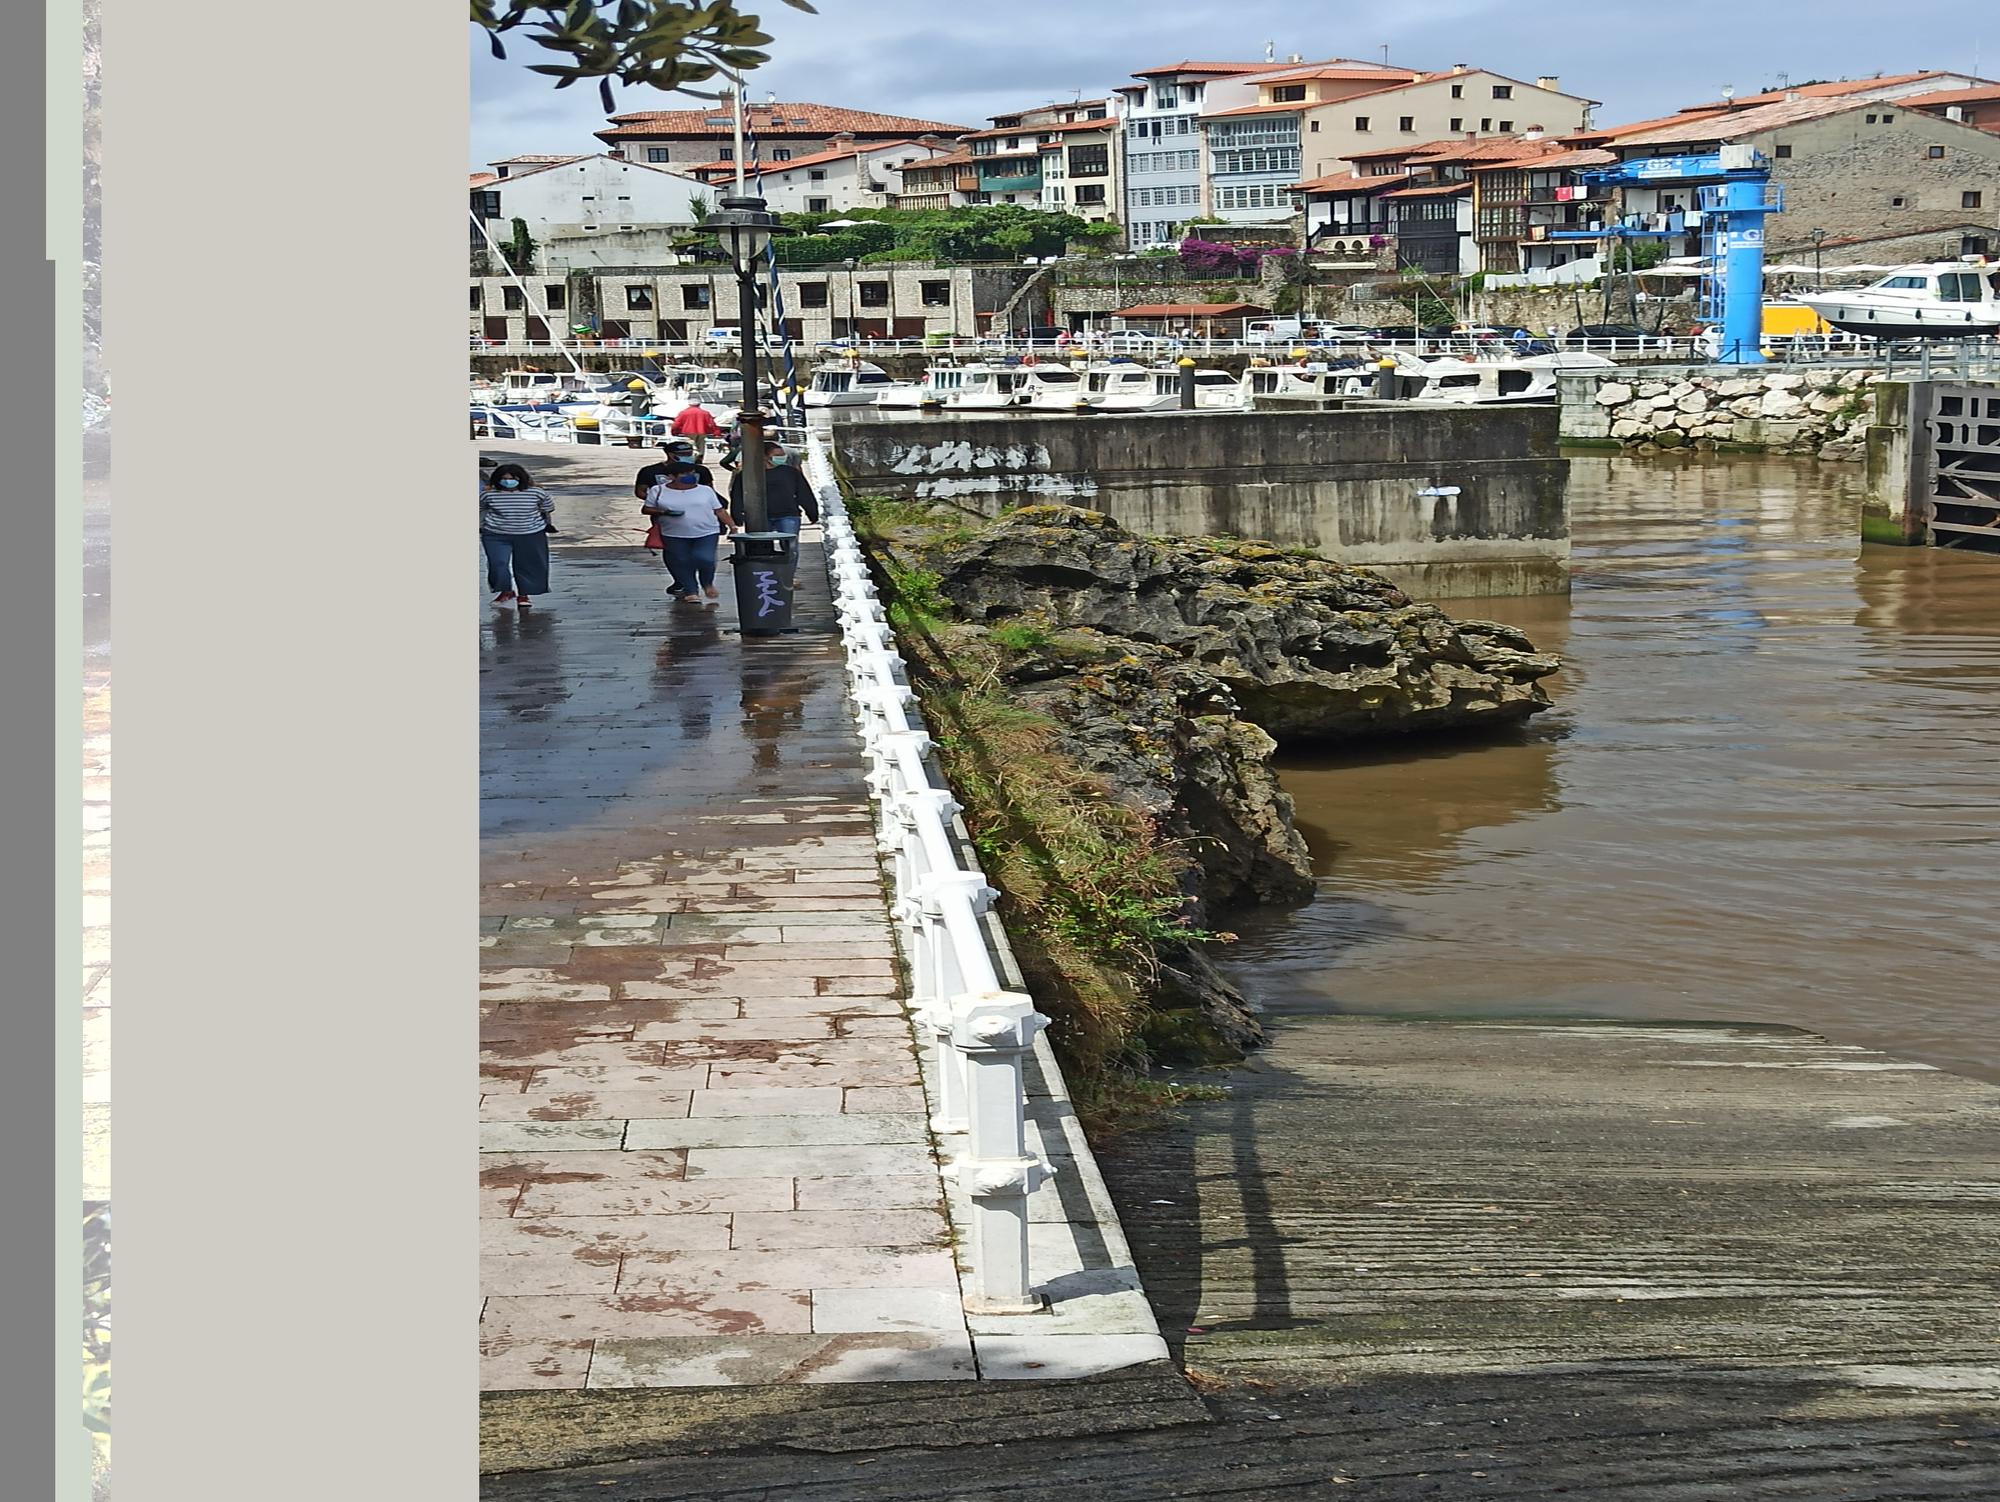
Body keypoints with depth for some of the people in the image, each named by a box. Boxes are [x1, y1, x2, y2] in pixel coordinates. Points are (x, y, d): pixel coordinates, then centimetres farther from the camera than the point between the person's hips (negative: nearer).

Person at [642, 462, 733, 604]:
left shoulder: (705, 490, 4)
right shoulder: (658, 491, 1)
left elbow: (719, 510, 7)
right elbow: (646, 509, 4)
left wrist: (731, 526, 0)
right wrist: (662, 512, -14)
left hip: (706, 533, -1)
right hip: (674, 535, 1)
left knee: (705, 559, -15)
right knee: (681, 562, 0)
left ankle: (707, 584, 12)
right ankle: (691, 591, 15)